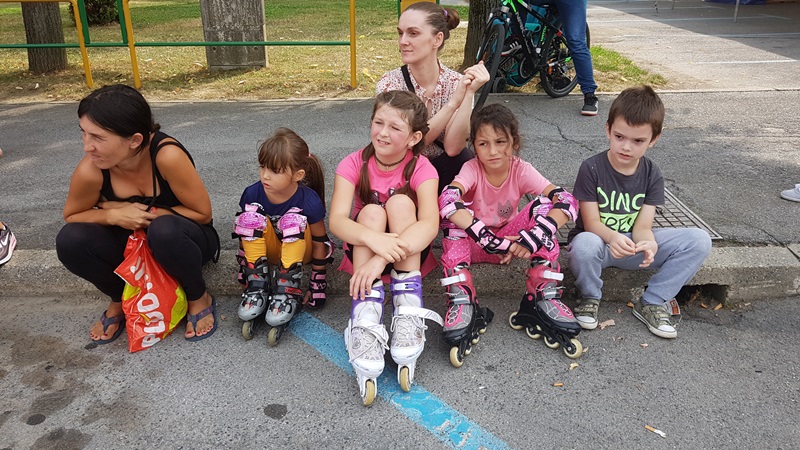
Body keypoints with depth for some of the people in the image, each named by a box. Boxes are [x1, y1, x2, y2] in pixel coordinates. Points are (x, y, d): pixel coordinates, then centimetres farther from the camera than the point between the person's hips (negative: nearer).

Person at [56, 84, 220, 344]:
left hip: (181, 240, -3)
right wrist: (114, 214, -22)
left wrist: (148, 213, -24)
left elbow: (203, 213, -19)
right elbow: (71, 216, -2)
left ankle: (199, 298, -8)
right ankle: (120, 299, 7)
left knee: (165, 230, -37)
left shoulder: (166, 155, -31)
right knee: (70, 241, -21)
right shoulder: (90, 171, -22)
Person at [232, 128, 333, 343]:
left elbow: (319, 242, -16)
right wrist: (245, 275, -1)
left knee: (293, 220, -34)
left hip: (300, 249, -3)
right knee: (251, 216, -27)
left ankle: (288, 292, -27)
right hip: (269, 249, 3)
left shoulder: (310, 201, -28)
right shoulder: (252, 194, -20)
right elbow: (244, 235, -5)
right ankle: (257, 288, -22)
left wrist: (318, 286, -11)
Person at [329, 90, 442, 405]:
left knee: (400, 202, -27)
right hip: (363, 249, 1)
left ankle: (408, 316, -35)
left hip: (410, 252, -1)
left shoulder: (421, 168, -15)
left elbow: (430, 224, -33)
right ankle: (366, 327, -42)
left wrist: (382, 259, -46)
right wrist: (375, 240, -47)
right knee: (371, 212, -29)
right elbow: (337, 221, -26)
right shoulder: (354, 164, -12)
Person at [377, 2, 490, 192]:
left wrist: (469, 93, -28)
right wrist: (453, 102, -29)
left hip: (445, 171, 3)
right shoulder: (389, 83, -13)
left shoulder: (457, 83, -10)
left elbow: (452, 148, -20)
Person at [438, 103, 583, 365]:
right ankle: (462, 304, -30)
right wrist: (490, 240, -47)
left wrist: (533, 237, -42)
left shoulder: (522, 171, -14)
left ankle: (543, 298, -22)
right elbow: (446, 201, -40)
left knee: (544, 205, -22)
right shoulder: (471, 169, -19)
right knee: (456, 213, -30)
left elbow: (567, 202, -27)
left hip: (511, 240, 1)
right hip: (474, 243, -1)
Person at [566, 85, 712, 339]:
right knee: (584, 244, -42)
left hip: (632, 244, 4)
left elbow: (642, 226, -9)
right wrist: (612, 237, -41)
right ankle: (590, 297, -9)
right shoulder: (591, 169, -13)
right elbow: (591, 223, -17)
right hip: (598, 241, -3)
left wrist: (648, 244, -34)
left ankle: (652, 302, -4)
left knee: (699, 240, -15)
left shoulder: (652, 175, -2)